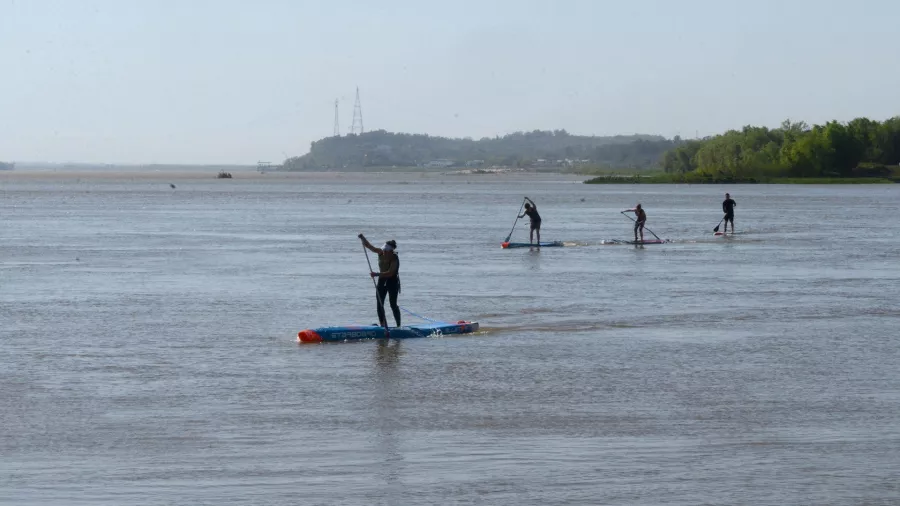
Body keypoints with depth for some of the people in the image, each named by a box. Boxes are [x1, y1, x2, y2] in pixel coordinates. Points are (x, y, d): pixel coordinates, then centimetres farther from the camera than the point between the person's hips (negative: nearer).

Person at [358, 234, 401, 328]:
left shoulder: (394, 259, -23)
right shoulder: (381, 252, -7)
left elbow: (390, 273, -32)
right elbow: (369, 246, -7)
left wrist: (377, 274, -40)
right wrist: (363, 238, -24)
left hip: (392, 281, -6)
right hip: (382, 280, 6)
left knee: (393, 305, -4)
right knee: (379, 305, 2)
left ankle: (399, 325, 3)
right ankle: (383, 326, 6)